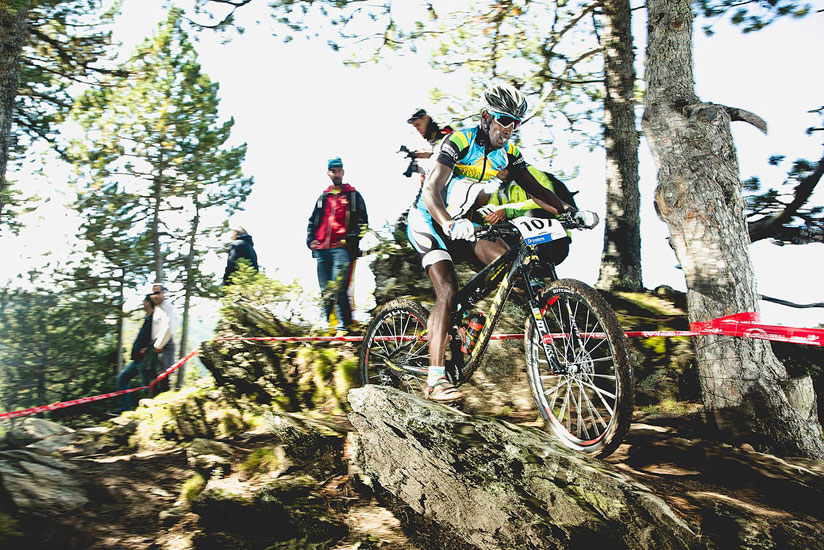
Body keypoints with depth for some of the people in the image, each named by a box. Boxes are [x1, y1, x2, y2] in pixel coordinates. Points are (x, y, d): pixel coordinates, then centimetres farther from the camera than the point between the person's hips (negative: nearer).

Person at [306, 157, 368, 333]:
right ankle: (325, 324, 12)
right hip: (322, 249, 5)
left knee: (338, 288, -17)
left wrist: (350, 239, -9)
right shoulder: (323, 197, 24)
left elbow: (363, 222, 4)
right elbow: (312, 221, 28)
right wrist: (310, 240, 11)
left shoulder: (353, 195, 11)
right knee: (325, 290, 5)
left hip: (342, 248, -5)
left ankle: (344, 325, -13)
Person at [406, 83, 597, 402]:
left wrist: (570, 211, -16)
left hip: (459, 224, 7)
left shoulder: (507, 152, 0)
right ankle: (435, 379, -20)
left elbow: (534, 189, 0)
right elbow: (431, 192, -32)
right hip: (428, 221, -6)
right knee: (447, 292, -22)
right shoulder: (460, 141, -21)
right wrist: (450, 225, -50)